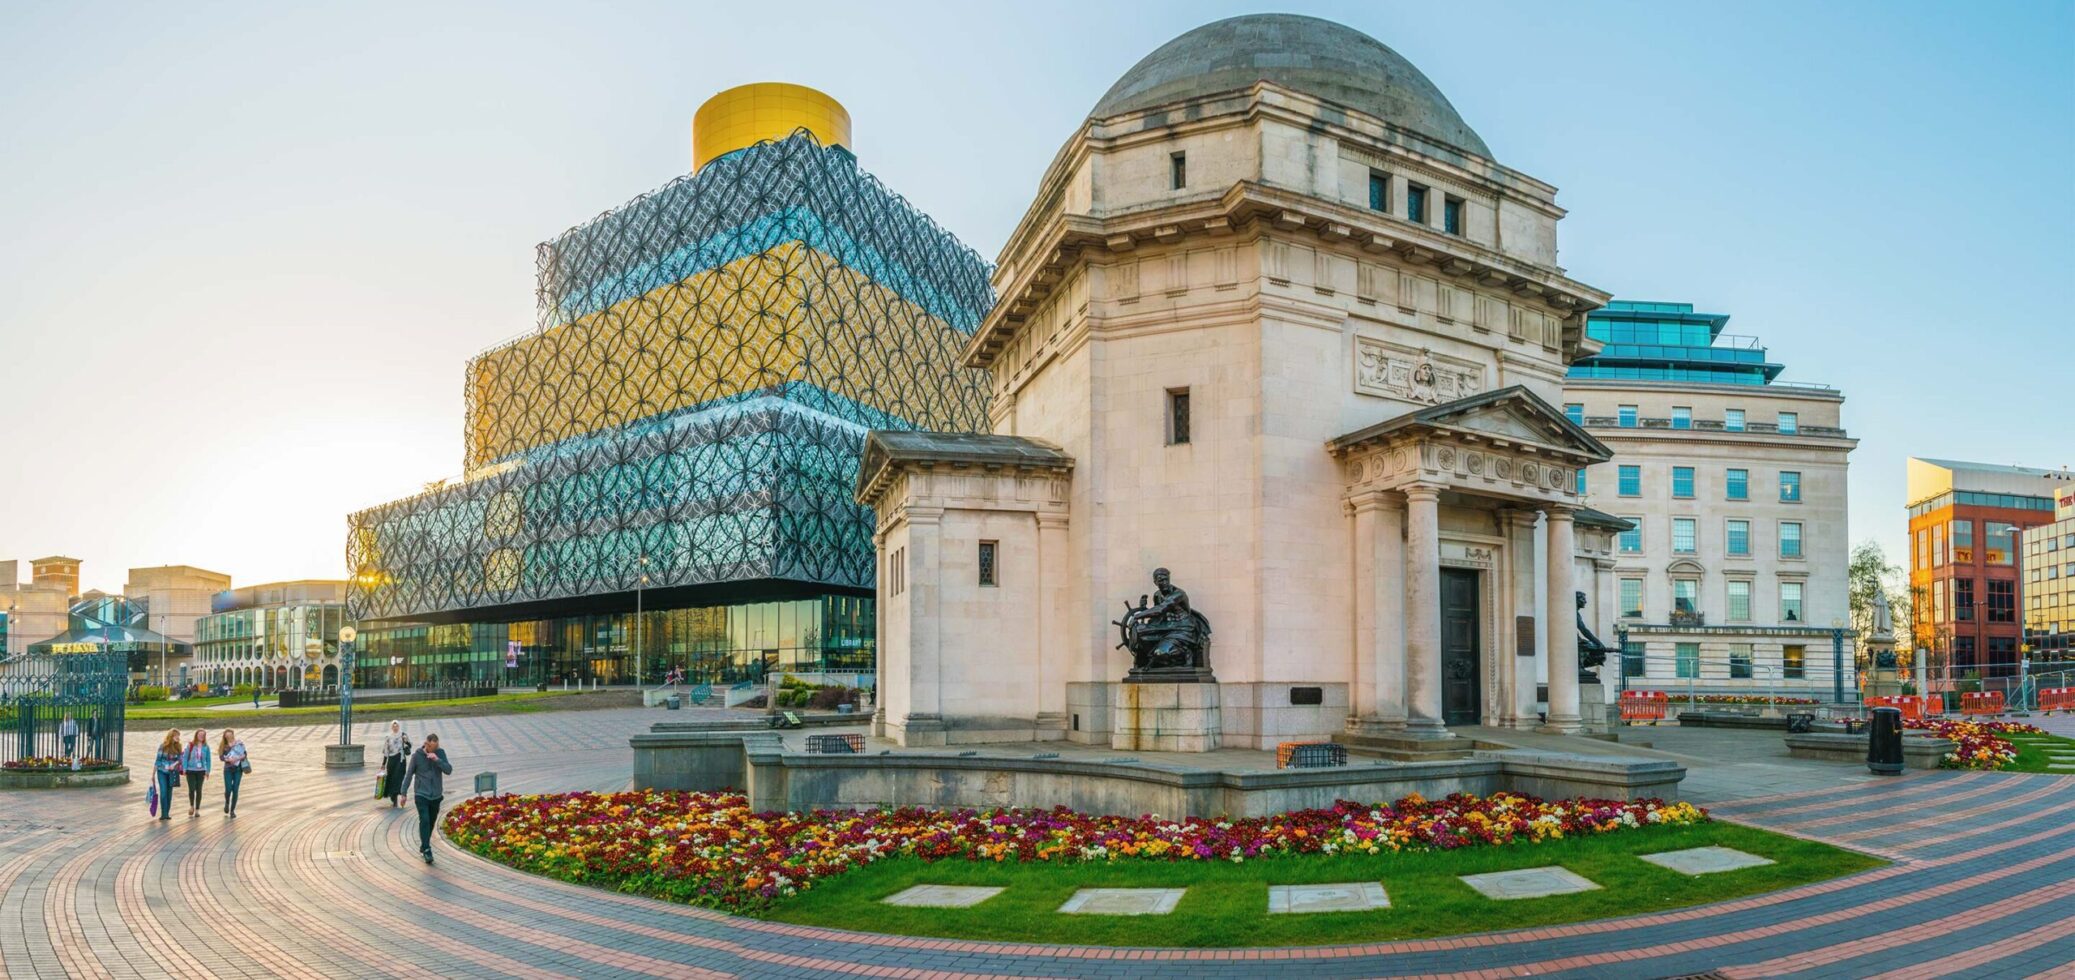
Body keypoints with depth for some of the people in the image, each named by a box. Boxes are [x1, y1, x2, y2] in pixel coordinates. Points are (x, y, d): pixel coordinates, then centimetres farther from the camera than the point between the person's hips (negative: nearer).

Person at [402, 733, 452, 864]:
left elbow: (449, 770, -10)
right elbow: (409, 774, 2)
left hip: (436, 795, 3)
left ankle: (423, 848, 27)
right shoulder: (417, 755, -6)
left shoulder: (440, 753, -2)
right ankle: (426, 850, -16)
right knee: (424, 820, -17)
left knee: (431, 822, 10)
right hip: (421, 794, -3)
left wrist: (437, 759, -24)